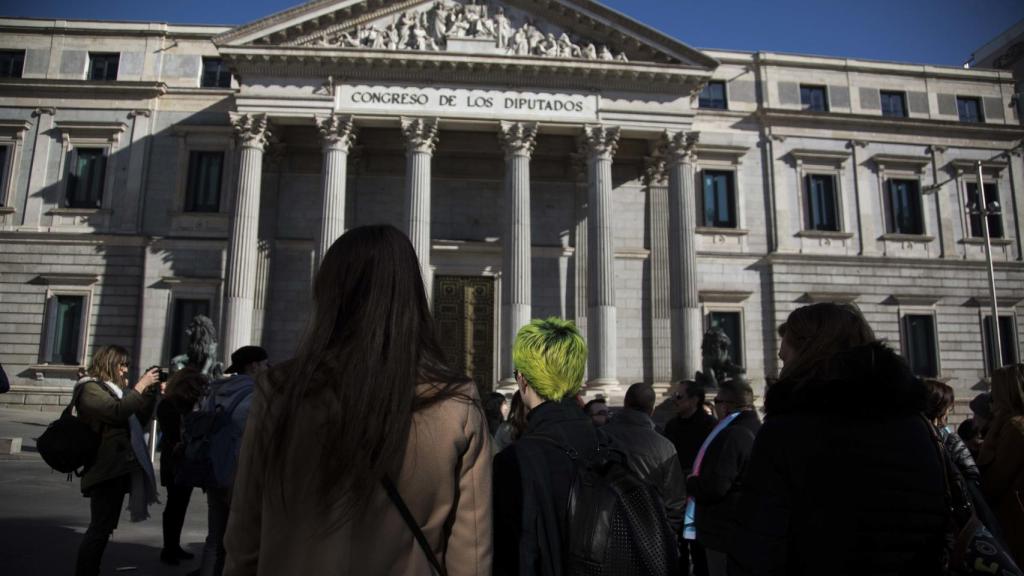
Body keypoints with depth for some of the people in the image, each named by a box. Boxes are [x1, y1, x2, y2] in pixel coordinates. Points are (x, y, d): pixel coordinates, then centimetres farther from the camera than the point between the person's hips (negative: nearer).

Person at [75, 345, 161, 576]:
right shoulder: (90, 388, -6)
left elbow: (140, 418, 19)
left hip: (119, 467, 9)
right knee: (100, 527, -8)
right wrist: (141, 385, -16)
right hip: (105, 469, -9)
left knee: (104, 527, 12)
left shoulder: (115, 388, 20)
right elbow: (117, 411, -23)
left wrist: (152, 391, 9)